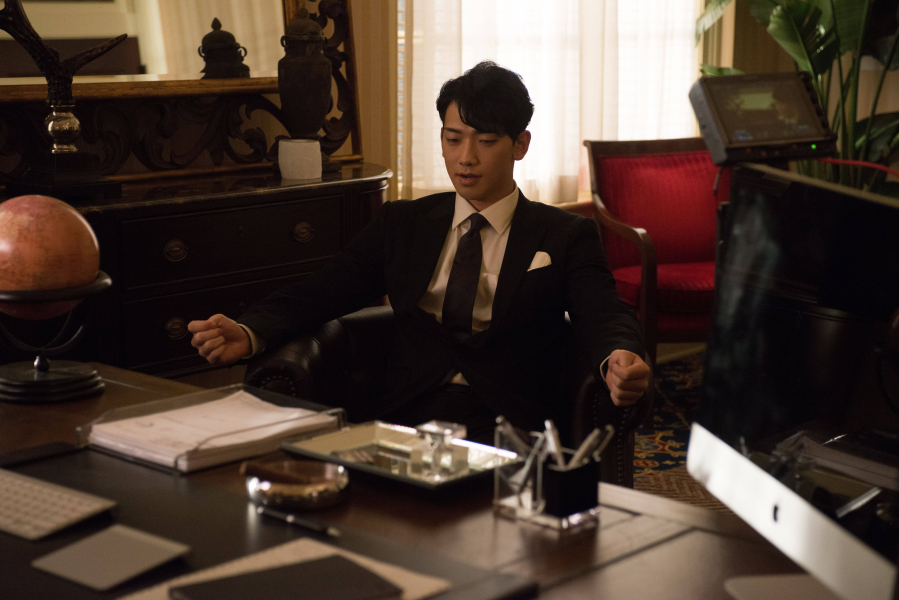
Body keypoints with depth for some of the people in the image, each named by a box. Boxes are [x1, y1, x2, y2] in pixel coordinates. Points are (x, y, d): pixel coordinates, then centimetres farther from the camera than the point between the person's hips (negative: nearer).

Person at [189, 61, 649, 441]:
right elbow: (318, 295, 11)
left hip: (505, 428, -2)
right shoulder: (401, 224, 21)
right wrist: (247, 334, -11)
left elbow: (603, 318, -3)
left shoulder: (565, 236, 14)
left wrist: (618, 361, -29)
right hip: (403, 417, 3)